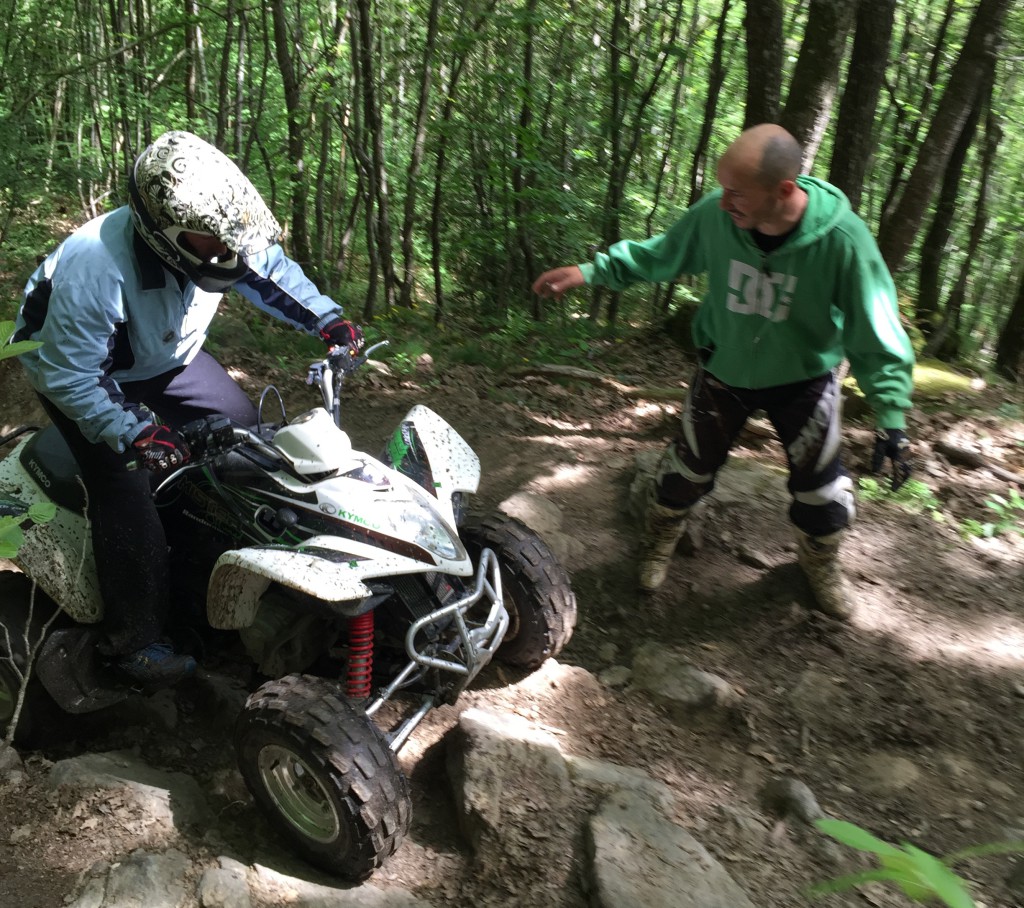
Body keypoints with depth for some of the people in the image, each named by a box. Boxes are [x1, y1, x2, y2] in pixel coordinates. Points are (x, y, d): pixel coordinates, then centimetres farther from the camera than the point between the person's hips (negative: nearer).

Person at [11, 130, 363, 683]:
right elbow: (67, 376, -33)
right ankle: (129, 641, -3)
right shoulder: (96, 268, -42)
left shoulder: (217, 235, -23)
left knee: (243, 430, 3)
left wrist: (326, 319, -10)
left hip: (167, 356, 7)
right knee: (125, 489, -17)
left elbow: (269, 268, -1)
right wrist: (134, 433, -38)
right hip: (80, 368, -6)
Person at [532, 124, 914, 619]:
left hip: (803, 379, -1)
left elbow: (875, 331, -22)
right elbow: (657, 254, -5)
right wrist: (590, 271, -13)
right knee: (688, 467, 12)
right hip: (723, 369, 1)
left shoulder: (842, 239, -31)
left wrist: (891, 416, -24)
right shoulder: (714, 215, -26)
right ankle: (657, 545, 42)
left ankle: (820, 562, 41)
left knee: (822, 487, 8)